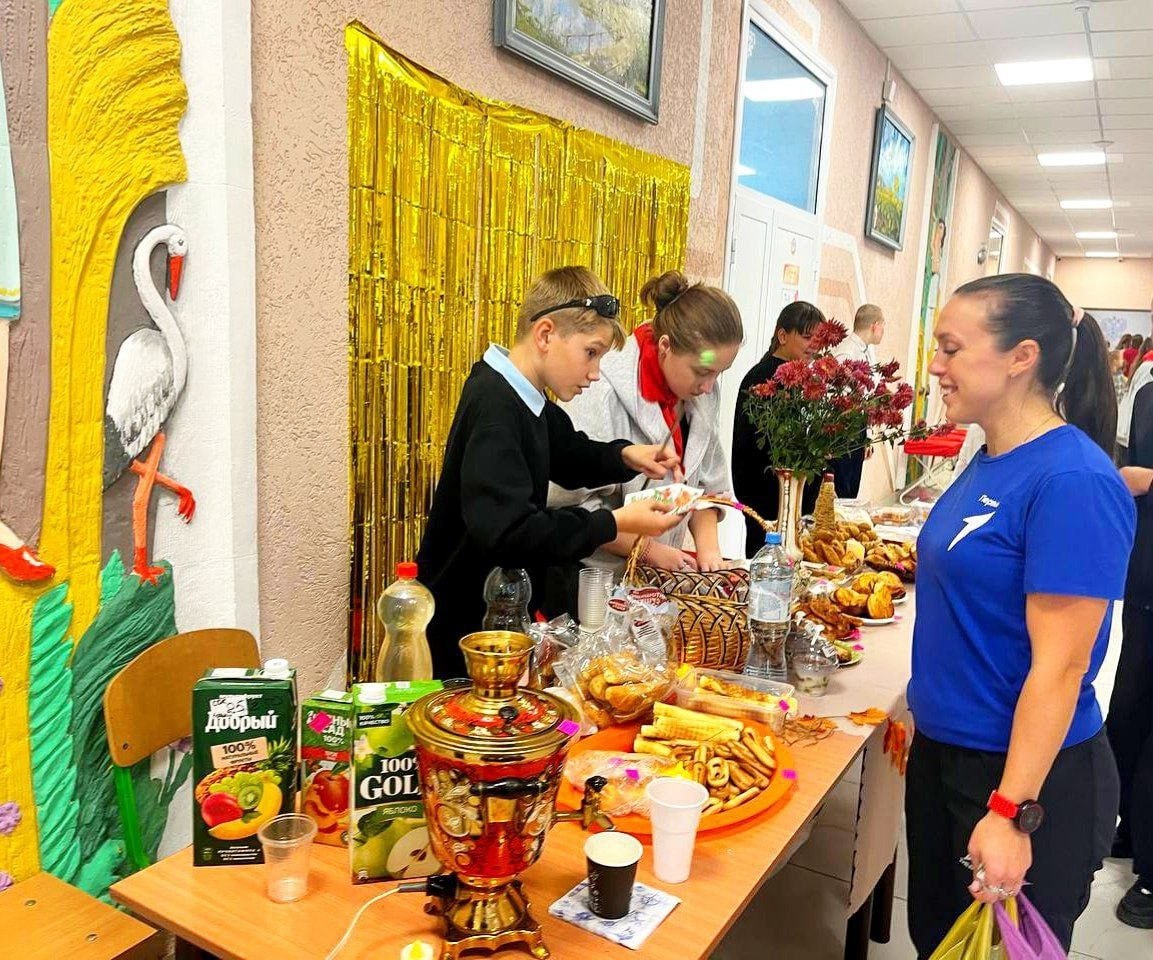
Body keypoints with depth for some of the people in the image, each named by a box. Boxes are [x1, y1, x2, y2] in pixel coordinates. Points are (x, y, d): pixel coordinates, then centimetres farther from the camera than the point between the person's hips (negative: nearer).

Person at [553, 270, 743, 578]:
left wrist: (707, 547, 1)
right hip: (596, 573, -4)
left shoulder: (702, 394, 1)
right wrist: (650, 550, -14)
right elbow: (572, 504, -20)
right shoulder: (601, 394, -20)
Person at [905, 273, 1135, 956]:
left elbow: (1060, 667, -24)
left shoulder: (1071, 480, -23)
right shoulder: (990, 462, 3)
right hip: (944, 750, 8)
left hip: (1027, 775, -8)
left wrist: (1012, 812, -24)